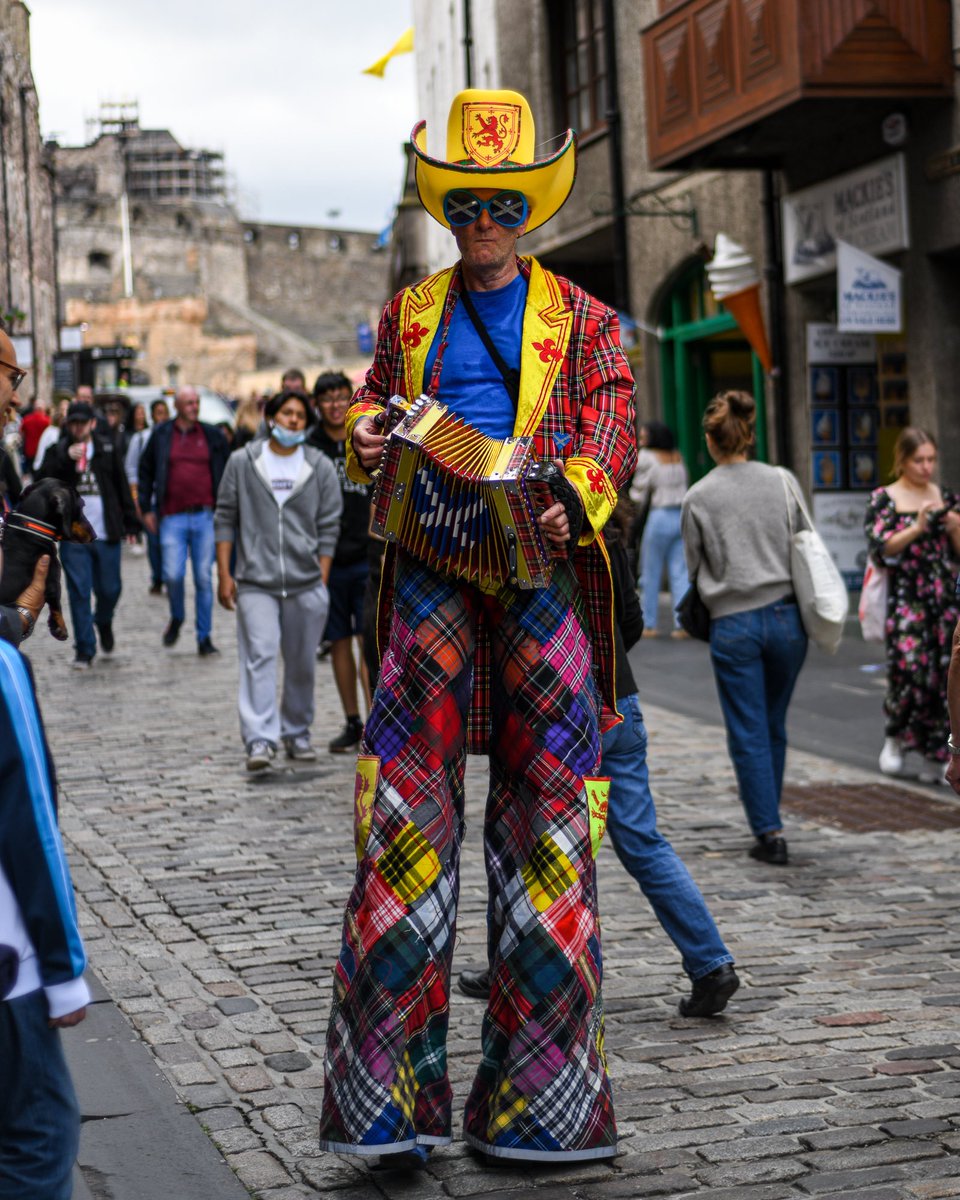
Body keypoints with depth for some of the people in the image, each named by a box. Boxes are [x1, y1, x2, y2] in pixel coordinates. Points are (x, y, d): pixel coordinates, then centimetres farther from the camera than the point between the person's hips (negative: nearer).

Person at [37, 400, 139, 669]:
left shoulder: (107, 449, 7)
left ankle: (103, 622, 39)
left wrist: (130, 522, 7)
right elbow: (42, 481, -9)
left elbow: (122, 486, 10)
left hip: (106, 535, 1)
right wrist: (66, 459, -20)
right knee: (79, 593, -2)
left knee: (109, 589, 6)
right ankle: (85, 649, 6)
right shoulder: (58, 451, 5)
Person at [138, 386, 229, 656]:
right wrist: (146, 509, 7)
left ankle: (204, 637, 10)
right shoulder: (162, 435, 5)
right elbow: (145, 471, 12)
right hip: (173, 517, -1)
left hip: (205, 516, 1)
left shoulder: (212, 436, 7)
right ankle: (177, 618, 21)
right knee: (173, 575, -9)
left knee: (204, 577, 1)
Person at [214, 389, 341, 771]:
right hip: (255, 582, -2)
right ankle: (260, 740, -19)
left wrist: (322, 582, 2)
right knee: (260, 656, -14)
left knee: (302, 664, 9)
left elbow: (328, 527, 8)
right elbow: (225, 518, 8)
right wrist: (224, 574, 2)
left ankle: (296, 733, 24)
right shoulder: (243, 462, 5)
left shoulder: (320, 467, 7)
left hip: (307, 584, 2)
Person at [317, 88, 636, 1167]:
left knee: (543, 803, -2)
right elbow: (377, 395, 28)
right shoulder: (411, 314, 19)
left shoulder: (581, 320, 12)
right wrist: (366, 433, 3)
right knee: (406, 798, -7)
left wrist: (574, 495, -17)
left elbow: (613, 427, 3)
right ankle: (398, 1092, -2)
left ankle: (536, 1094, 6)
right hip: (432, 563, 2)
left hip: (542, 564, -1)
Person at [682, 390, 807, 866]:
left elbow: (695, 567, 4)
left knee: (748, 735, 4)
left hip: (732, 625, -3)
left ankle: (770, 833, 2)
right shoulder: (784, 481, 0)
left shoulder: (698, 497, -5)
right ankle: (768, 822, 24)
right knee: (774, 728, 16)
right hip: (787, 616, 3)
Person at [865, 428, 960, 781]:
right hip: (905, 601, -3)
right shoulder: (884, 499, 3)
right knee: (910, 668, -16)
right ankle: (894, 738, 9)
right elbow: (880, 550, -8)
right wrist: (917, 528, -18)